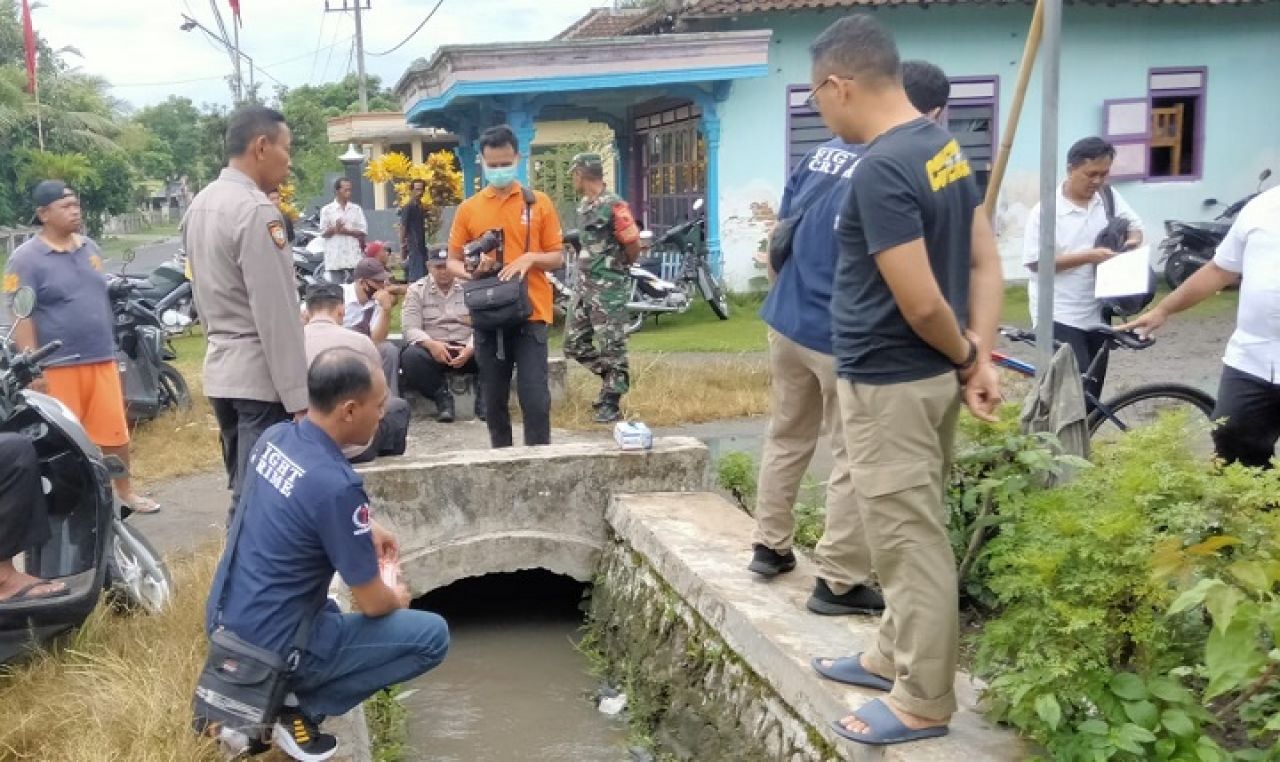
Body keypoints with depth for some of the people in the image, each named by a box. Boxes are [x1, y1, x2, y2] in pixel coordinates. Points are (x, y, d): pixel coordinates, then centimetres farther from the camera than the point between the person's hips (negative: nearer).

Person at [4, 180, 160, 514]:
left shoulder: (90, 248, 11)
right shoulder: (26, 259, -8)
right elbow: (21, 317, -12)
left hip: (101, 361, 6)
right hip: (57, 367, -5)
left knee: (115, 431, 10)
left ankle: (125, 491, 25)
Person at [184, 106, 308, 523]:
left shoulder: (200, 204, 13)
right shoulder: (256, 210, -16)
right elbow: (276, 314, -20)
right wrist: (298, 396, -18)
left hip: (220, 370, 9)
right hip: (260, 375, -9)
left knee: (243, 496, 17)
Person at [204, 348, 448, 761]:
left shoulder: (274, 437, -2)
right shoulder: (336, 484, -26)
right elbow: (371, 603, -16)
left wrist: (367, 528, 14)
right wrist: (397, 598, 7)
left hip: (223, 621, 8)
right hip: (268, 645, -8)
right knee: (432, 635, -4)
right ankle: (298, 706, -1)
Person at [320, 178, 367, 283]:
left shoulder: (356, 209, 8)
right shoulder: (327, 210, 3)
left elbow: (363, 231, 3)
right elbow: (323, 233, 1)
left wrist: (347, 231, -12)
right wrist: (334, 229, -19)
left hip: (353, 257, 2)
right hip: (335, 258, -1)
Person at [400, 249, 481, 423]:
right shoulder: (417, 290, 6)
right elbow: (410, 328, -5)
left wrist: (470, 349, -24)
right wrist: (431, 344, -26)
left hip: (466, 349, 0)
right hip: (432, 348, 0)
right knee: (410, 356, -33)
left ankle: (483, 399, -6)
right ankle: (442, 397, -12)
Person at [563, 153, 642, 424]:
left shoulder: (614, 205, -16)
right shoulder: (584, 205, 12)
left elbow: (633, 244, -13)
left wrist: (620, 265, 2)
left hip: (609, 286, -9)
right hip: (585, 283, 9)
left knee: (612, 346, -2)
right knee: (574, 343, 11)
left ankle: (611, 403, 4)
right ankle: (614, 379, 23)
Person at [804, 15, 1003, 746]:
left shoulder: (880, 170, -23)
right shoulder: (945, 145, 6)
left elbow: (921, 303, -23)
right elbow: (986, 262, 7)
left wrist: (966, 357, -5)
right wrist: (980, 360, 1)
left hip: (889, 384, -10)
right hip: (929, 377, 10)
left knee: (911, 542, 2)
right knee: (908, 534, 21)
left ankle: (924, 702, 15)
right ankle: (894, 655, 37)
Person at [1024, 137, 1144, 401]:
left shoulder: (1110, 197, 5)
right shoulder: (1045, 211, -12)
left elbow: (1135, 226, 17)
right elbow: (1035, 262, -14)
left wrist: (1133, 242, -7)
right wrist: (1088, 256, -19)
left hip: (1097, 314, 6)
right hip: (1060, 317, -6)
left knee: (1092, 393, 14)